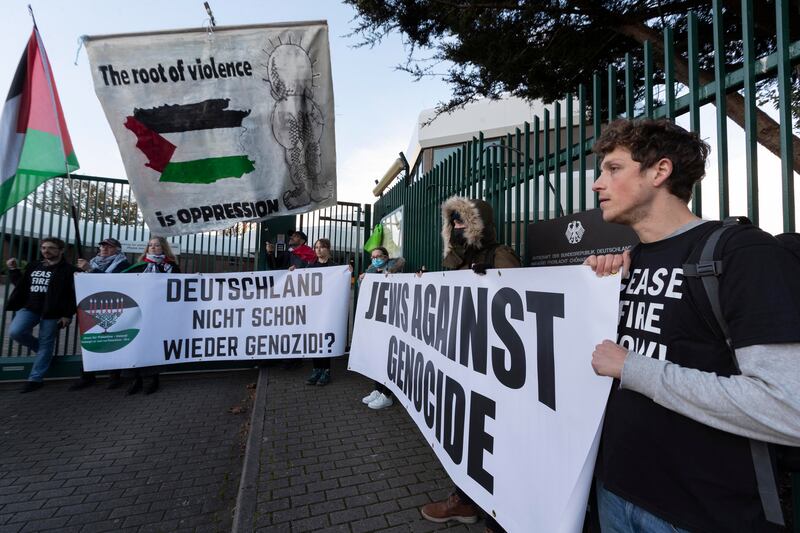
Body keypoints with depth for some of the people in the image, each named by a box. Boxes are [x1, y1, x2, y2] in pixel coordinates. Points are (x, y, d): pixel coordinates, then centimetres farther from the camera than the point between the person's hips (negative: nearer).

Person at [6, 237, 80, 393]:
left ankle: (35, 379, 10)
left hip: (52, 312, -5)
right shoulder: (33, 266, 14)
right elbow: (21, 285, 24)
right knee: (15, 332, -17)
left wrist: (68, 315, -14)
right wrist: (13, 270, 11)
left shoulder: (68, 270, -5)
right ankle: (40, 348, 14)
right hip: (30, 307, 5)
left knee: (45, 345, 0)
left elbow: (74, 295, -8)